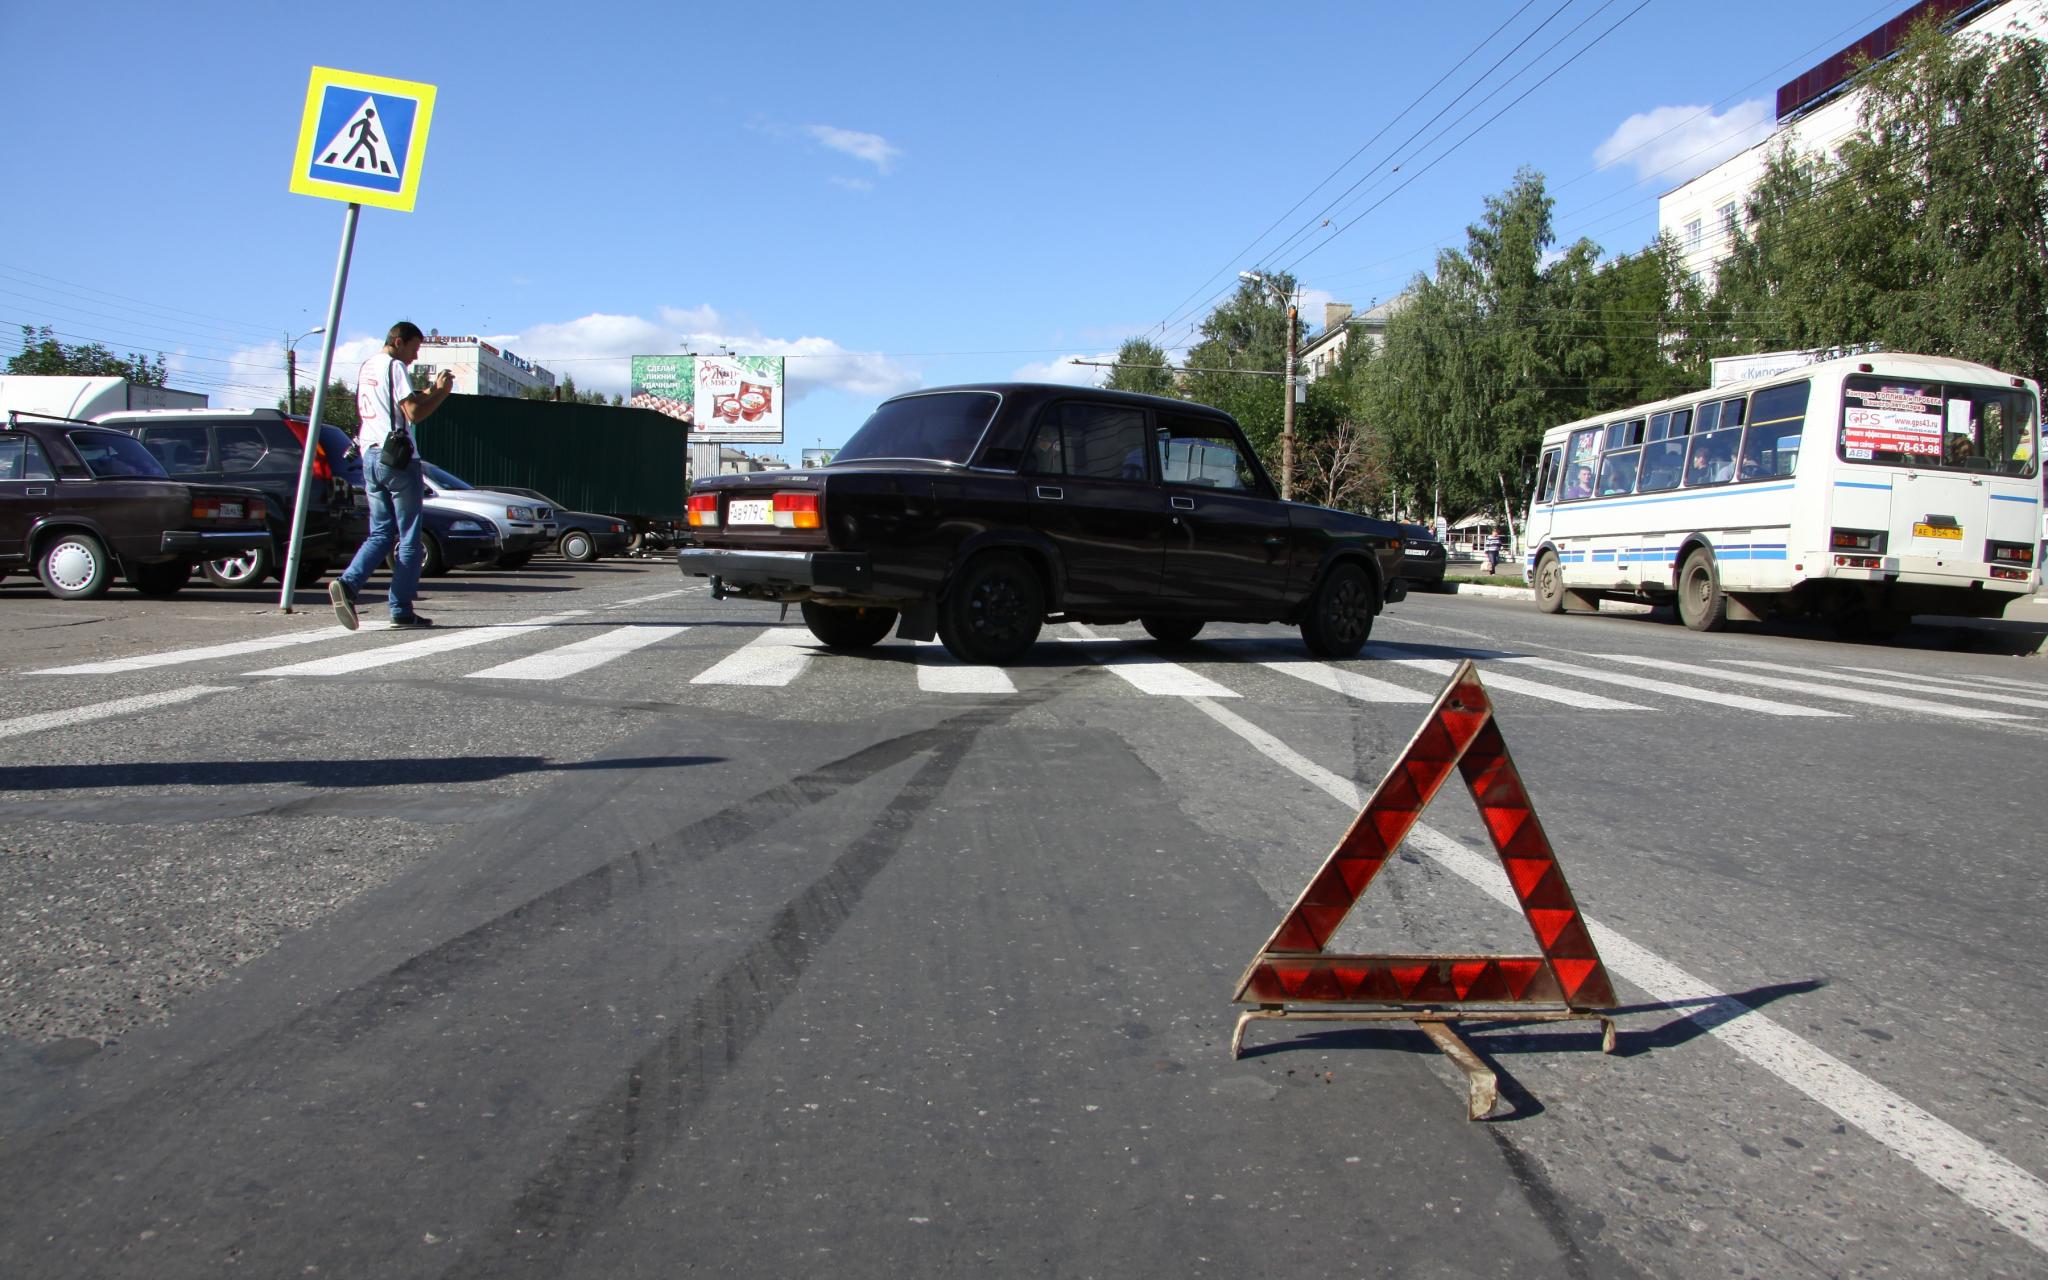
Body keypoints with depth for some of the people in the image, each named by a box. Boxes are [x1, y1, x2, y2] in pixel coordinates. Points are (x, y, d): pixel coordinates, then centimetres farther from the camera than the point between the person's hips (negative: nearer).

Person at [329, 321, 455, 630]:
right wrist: (442, 393, -5)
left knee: (380, 533, 11)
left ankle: (347, 583, -12)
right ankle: (402, 610, 0)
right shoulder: (395, 367, -9)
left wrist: (431, 391, 14)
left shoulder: (367, 367, 19)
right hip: (398, 458, -8)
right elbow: (414, 413, -17)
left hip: (370, 457, 8)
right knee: (410, 538, 0)